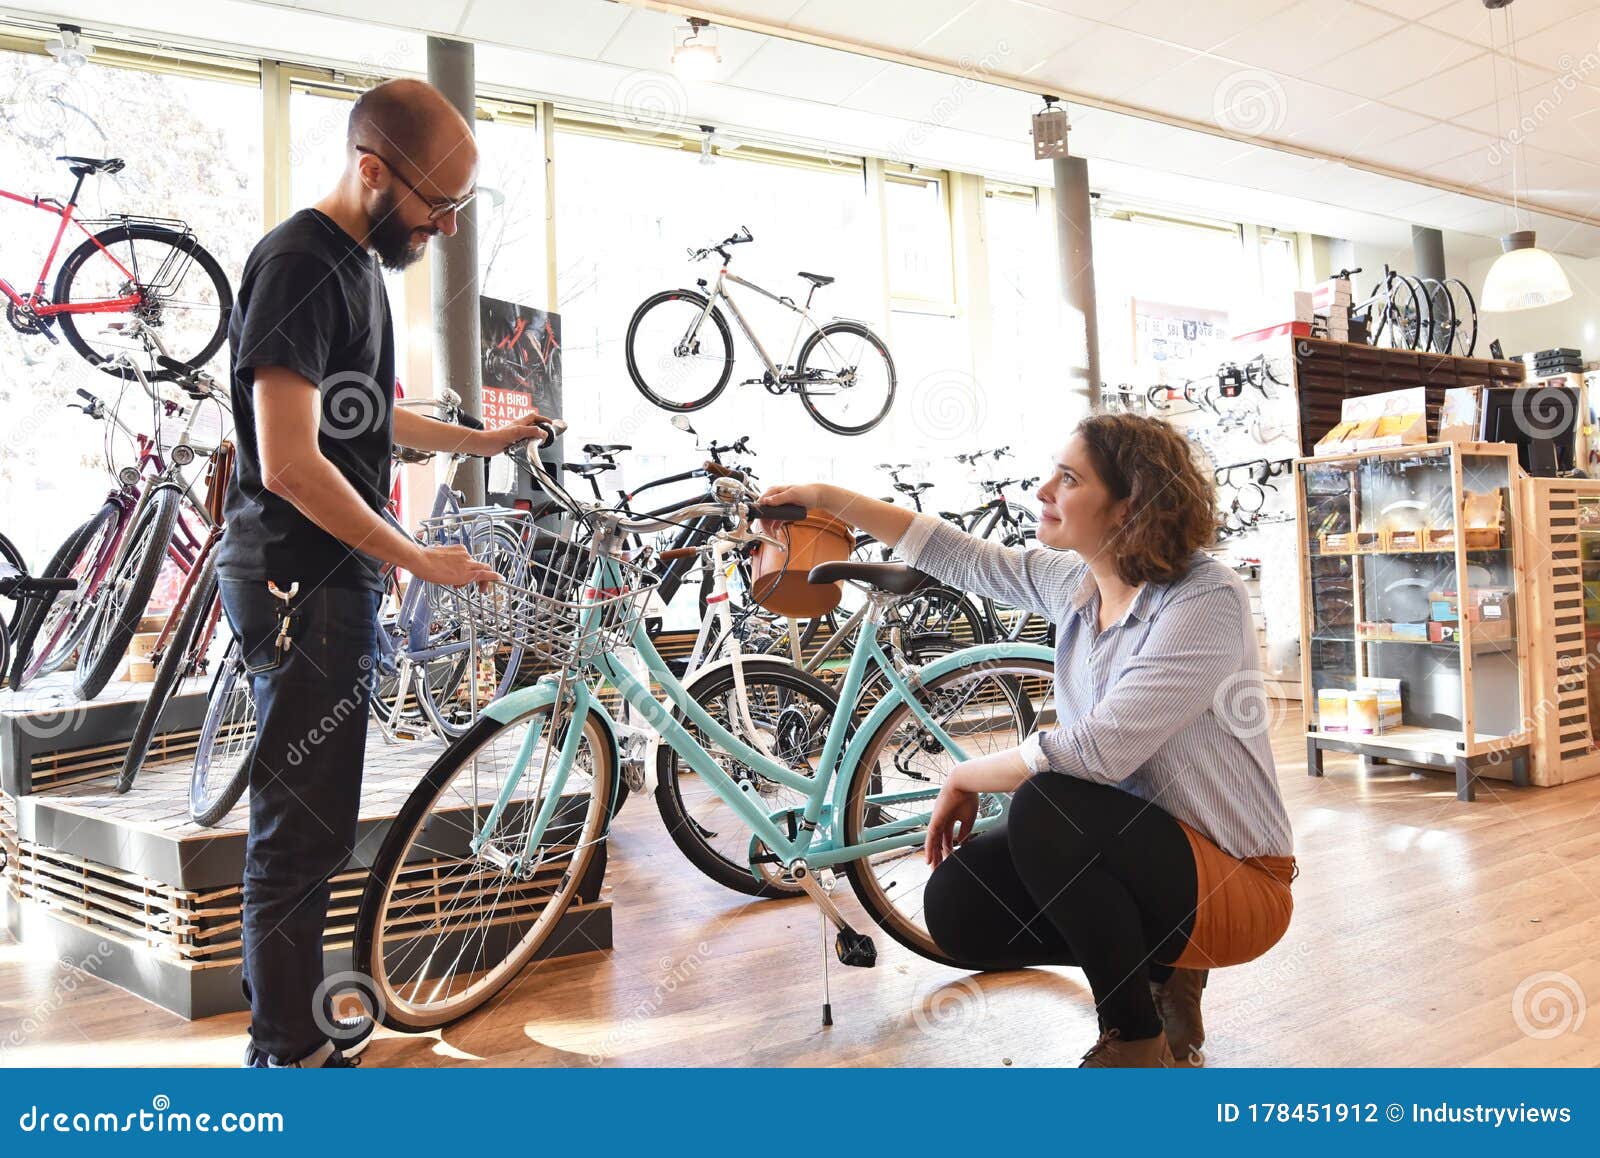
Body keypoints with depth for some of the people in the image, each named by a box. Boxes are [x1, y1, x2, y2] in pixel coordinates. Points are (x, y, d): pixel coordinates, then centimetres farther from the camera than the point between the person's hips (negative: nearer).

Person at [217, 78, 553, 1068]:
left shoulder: (360, 262, 15)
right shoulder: (299, 264, -17)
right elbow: (290, 464, -24)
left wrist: (486, 441, 30)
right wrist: (417, 559, -17)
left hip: (339, 576, 10)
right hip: (301, 580, -10)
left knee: (314, 826, 16)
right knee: (305, 830, -4)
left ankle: (301, 1023, 29)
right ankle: (287, 1054, 8)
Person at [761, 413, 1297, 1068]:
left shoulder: (1206, 601, -24)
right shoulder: (1071, 581, -1)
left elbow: (1096, 748, -31)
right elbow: (959, 556, 10)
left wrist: (965, 776, -17)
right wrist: (828, 498, 10)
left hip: (1236, 885, -7)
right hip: (1130, 851, 7)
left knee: (1047, 805, -31)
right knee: (955, 904, -10)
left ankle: (1137, 1043, -11)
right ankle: (1156, 971, 10)